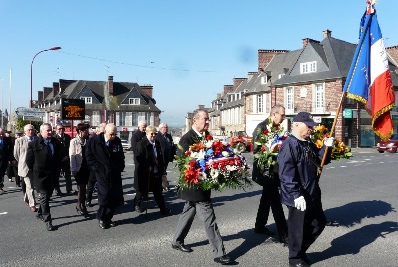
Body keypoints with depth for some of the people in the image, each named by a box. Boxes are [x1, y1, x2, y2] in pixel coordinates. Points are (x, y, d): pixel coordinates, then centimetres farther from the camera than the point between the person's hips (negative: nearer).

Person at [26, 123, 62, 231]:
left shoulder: (56, 143, 3)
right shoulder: (34, 144, -9)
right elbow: (29, 160, -3)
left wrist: (57, 171, 12)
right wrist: (35, 172, 1)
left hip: (53, 176, 5)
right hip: (41, 176, -5)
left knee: (47, 197, 16)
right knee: (44, 198, -1)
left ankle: (40, 213, 36)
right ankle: (47, 220, 5)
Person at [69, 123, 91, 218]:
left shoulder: (87, 140, 6)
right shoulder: (74, 141, -5)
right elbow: (72, 156, -8)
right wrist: (74, 169, -11)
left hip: (87, 167, 4)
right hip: (79, 168, -4)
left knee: (82, 188, 12)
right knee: (82, 188, -1)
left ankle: (79, 206, 27)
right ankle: (82, 207, 11)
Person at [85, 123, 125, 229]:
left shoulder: (117, 141, 5)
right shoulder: (94, 141, -6)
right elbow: (89, 156, -2)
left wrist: (120, 168, 7)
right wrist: (98, 168, -7)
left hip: (115, 174, 4)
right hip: (102, 173, -4)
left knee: (115, 196, 2)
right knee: (105, 195, -9)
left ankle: (108, 218, 18)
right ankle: (101, 218, 11)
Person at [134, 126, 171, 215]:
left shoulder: (157, 143, 9)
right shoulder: (141, 143, -10)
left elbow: (160, 157, 14)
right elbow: (138, 157, -16)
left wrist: (162, 169, 9)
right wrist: (148, 166, -18)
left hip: (156, 172, 5)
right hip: (145, 173, -5)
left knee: (158, 191, 8)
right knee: (142, 190, 11)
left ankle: (163, 208, 12)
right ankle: (137, 204, 34)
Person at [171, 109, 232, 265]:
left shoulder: (206, 136, 5)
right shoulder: (186, 139, -18)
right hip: (195, 187, -9)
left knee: (189, 212, 22)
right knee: (209, 220, -4)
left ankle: (177, 241, 40)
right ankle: (219, 254, 6)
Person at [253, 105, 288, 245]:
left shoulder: (276, 127, 9)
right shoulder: (262, 127, -15)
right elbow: (256, 149, -18)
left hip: (273, 169, 9)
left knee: (267, 198, 19)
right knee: (275, 201, -7)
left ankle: (260, 226, 35)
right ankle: (284, 235, -2)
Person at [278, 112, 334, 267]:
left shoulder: (309, 144, 10)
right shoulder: (289, 145, -20)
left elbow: (320, 161, 19)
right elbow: (286, 174, -26)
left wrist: (325, 147, 1)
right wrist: (296, 195, -28)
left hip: (312, 194, 9)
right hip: (298, 198, -9)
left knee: (319, 222, 20)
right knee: (297, 229, 6)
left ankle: (301, 249, 37)